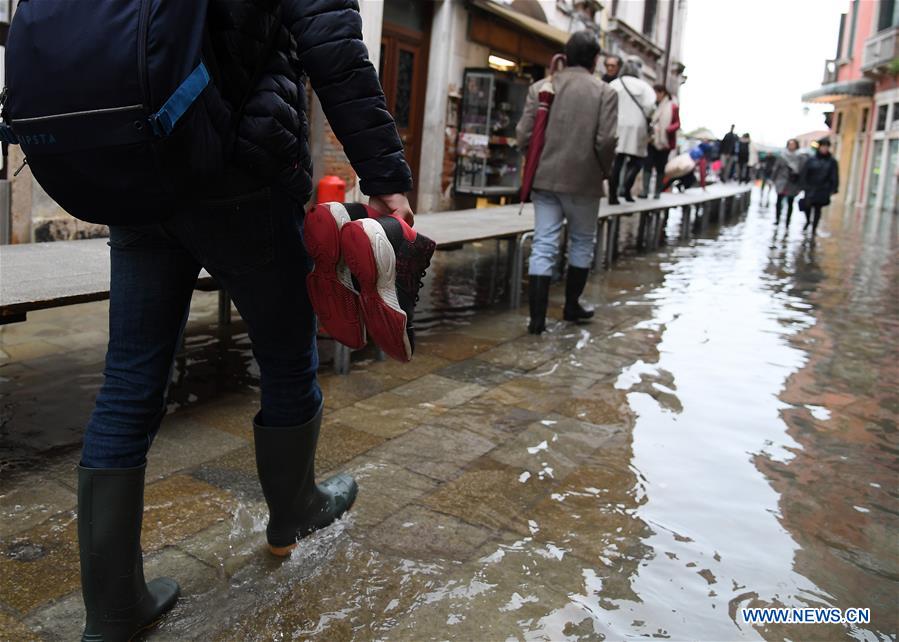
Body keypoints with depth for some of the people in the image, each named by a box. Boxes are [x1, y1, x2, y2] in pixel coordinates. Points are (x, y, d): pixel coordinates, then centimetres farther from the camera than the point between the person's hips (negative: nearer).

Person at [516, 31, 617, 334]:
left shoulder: (540, 87, 2)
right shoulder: (605, 92, -5)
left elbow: (523, 135, -1)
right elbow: (606, 140, -12)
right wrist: (604, 171, 7)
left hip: (544, 178, 2)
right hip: (584, 181, -2)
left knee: (543, 246, 3)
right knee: (581, 243, 17)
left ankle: (537, 316, 0)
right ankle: (572, 305, 27)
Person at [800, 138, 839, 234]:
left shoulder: (832, 162, 2)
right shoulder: (811, 160, 1)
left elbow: (835, 177, 2)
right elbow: (803, 173, 1)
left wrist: (833, 189, -5)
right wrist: (803, 185, -6)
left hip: (823, 190, 0)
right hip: (810, 188, 0)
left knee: (817, 209, 1)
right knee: (807, 206, 3)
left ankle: (814, 228, 10)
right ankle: (808, 221, 34)